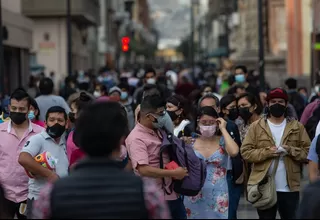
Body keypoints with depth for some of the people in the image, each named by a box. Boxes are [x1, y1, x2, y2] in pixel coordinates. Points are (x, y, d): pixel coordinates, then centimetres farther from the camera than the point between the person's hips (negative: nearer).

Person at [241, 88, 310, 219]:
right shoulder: (256, 126, 3)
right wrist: (267, 152, -16)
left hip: (290, 188, 1)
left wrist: (291, 151, -15)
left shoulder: (297, 127, 7)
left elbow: (308, 152, 2)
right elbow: (245, 152, -3)